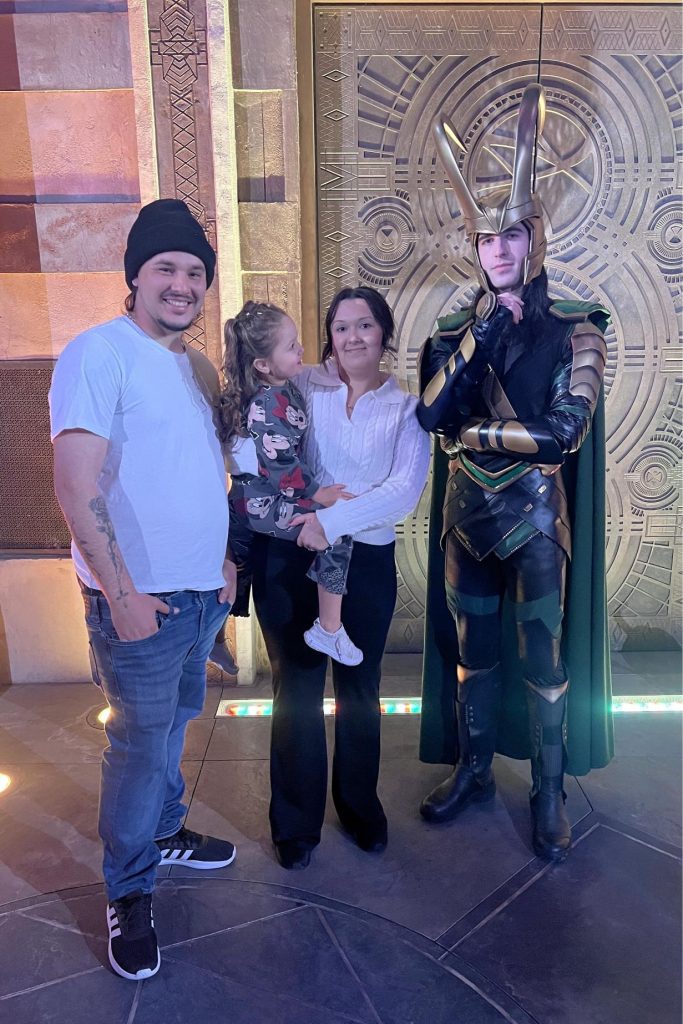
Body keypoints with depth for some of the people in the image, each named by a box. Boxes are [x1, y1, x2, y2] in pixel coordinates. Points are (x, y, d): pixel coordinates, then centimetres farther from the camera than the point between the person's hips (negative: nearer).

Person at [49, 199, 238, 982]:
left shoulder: (197, 367, 11)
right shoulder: (101, 352, -13)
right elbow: (77, 486, -20)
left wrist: (225, 559, 14)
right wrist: (121, 592, -20)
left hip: (201, 589, 7)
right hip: (140, 596, -7)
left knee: (175, 721, 21)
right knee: (141, 741, 6)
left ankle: (164, 833, 43)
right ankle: (128, 894, 27)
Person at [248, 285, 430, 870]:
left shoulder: (406, 406, 2)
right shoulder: (302, 387, 2)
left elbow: (405, 490, -11)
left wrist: (334, 520, -22)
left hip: (367, 559, 1)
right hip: (291, 556, 0)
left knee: (360, 688, 14)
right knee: (296, 687, 8)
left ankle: (359, 803, 38)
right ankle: (296, 822, 28)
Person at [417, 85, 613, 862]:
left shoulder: (575, 330, -5)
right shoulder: (454, 333, 4)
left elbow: (564, 433, -16)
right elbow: (430, 415, -12)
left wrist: (472, 433, -11)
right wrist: (480, 331, -16)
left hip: (535, 513, -3)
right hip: (466, 512, 3)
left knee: (541, 655, 6)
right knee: (473, 648, 14)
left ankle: (549, 793, 24)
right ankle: (473, 771, 32)